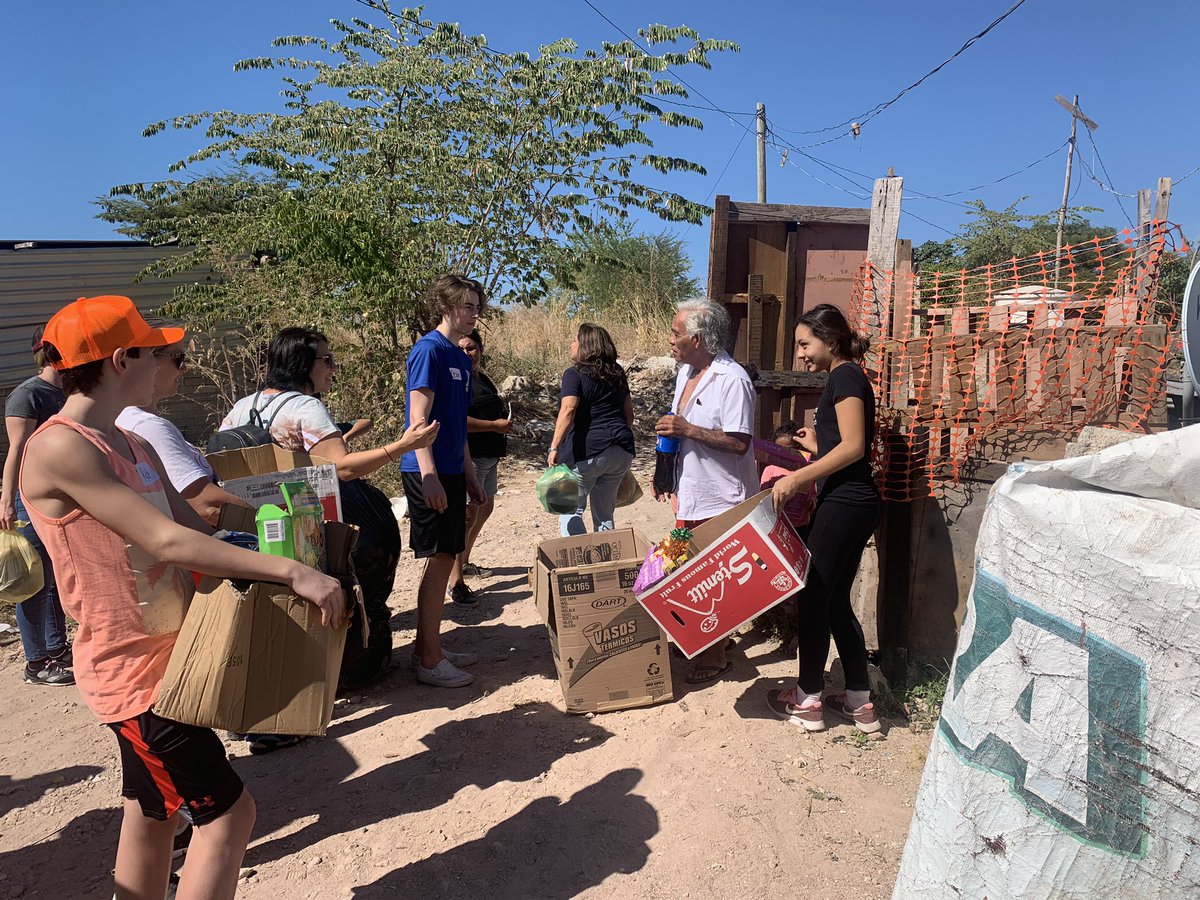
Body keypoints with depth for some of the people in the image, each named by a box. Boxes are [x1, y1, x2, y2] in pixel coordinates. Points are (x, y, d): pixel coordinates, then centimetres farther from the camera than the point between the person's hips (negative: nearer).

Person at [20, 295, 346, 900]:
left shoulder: (134, 445, 9)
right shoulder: (58, 448, -20)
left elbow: (199, 531, 7)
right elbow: (168, 542, -27)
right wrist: (292, 571, -29)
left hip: (165, 655, 9)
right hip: (132, 668, -9)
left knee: (153, 813, 20)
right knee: (227, 811, -3)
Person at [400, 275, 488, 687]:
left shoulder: (460, 357, 16)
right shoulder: (429, 350, -10)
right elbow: (419, 417, -17)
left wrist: (470, 477, 20)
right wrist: (429, 476, -23)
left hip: (451, 472, 9)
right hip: (430, 473, -9)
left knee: (444, 559, 13)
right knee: (439, 560, -5)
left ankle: (427, 648, 24)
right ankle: (430, 661, 5)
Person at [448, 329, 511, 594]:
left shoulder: (483, 379, 16)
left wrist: (500, 443, 20)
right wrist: (495, 426, -21)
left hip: (489, 456, 10)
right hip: (469, 456, -10)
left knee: (485, 508, 20)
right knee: (468, 515, -13)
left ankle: (465, 562, 34)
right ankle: (456, 581, -11)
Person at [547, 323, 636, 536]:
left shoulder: (575, 374, -7)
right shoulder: (616, 374, 13)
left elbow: (568, 411, -22)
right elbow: (629, 413, 18)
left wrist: (554, 448, -27)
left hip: (587, 451, -7)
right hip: (621, 452, 7)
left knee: (571, 510, 4)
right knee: (604, 511, 16)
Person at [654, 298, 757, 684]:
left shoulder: (732, 379, -19)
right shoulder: (685, 373, 10)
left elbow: (739, 443, -23)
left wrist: (687, 429, -25)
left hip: (721, 499, -8)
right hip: (689, 493, 9)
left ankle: (716, 656, 16)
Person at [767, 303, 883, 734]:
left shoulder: (844, 377, -11)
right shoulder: (848, 378, 18)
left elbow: (853, 446, -21)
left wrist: (798, 477, -23)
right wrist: (815, 446, 28)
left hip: (844, 503, -10)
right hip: (853, 502, 10)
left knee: (814, 596, 1)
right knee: (836, 600, 14)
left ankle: (808, 701, 14)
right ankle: (859, 702, 21)